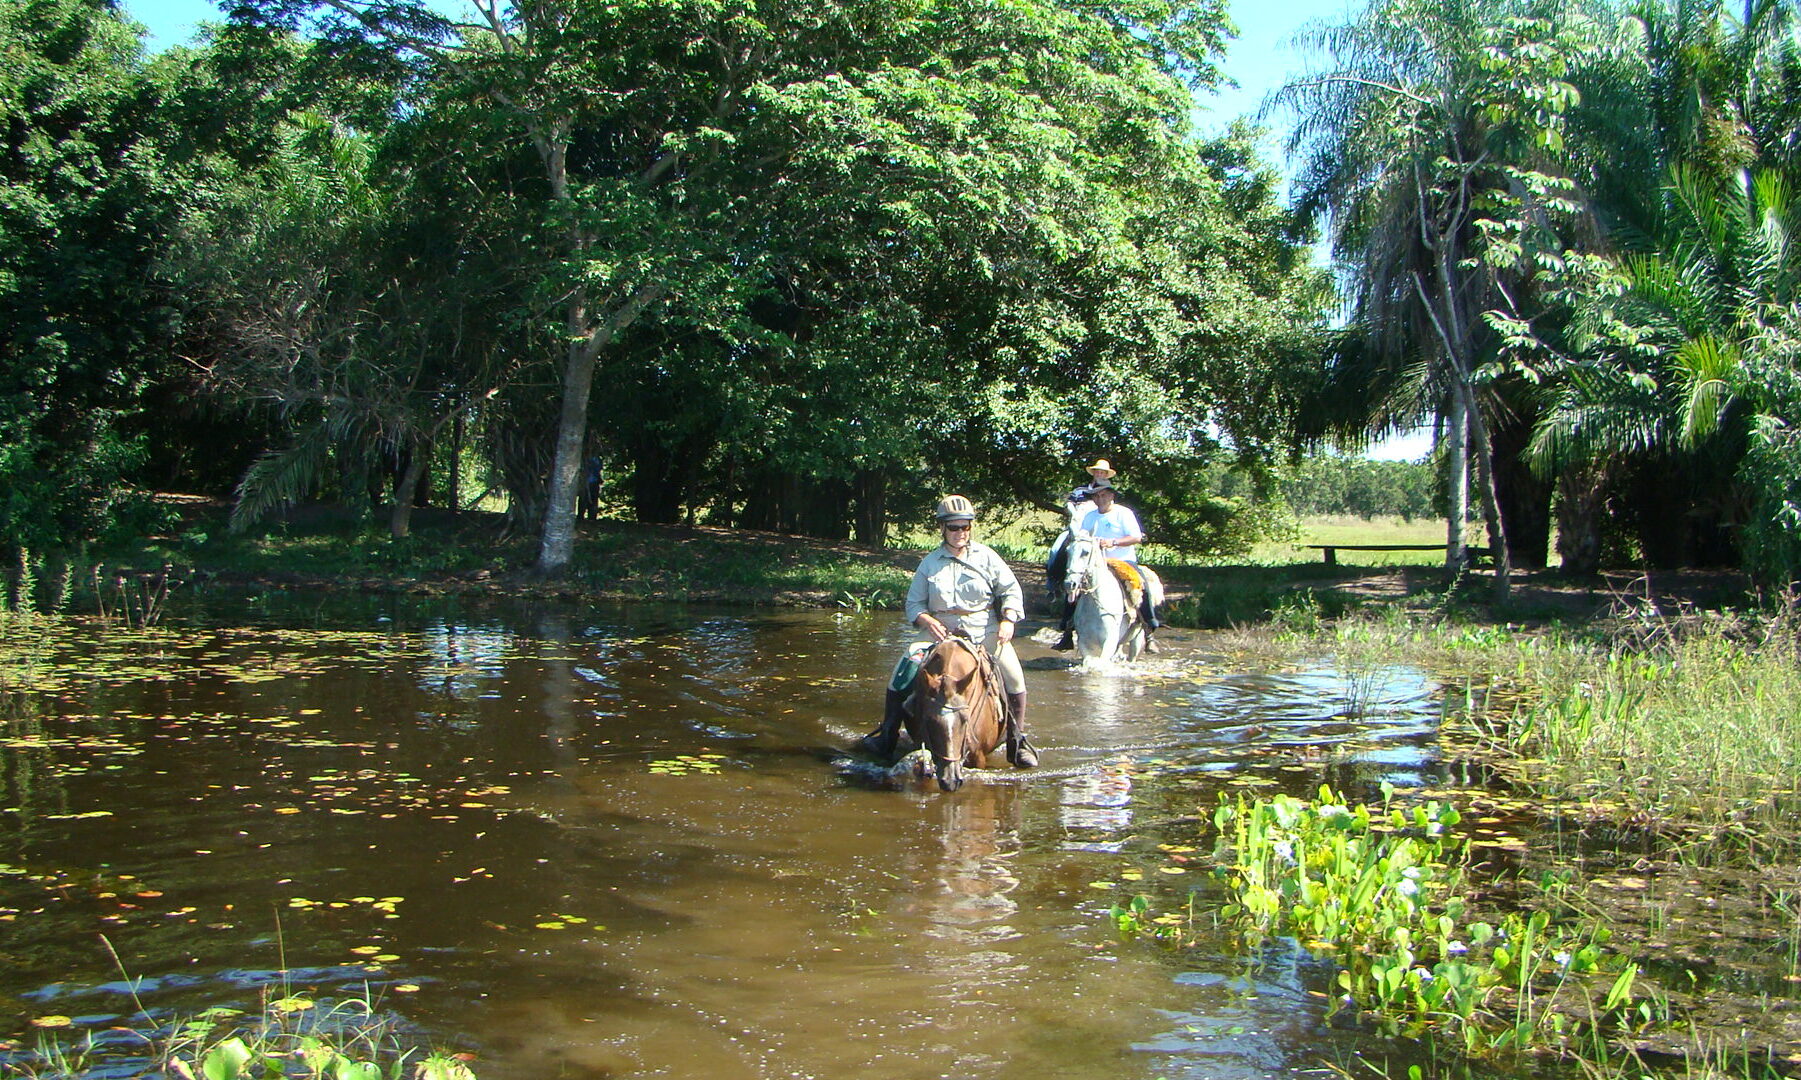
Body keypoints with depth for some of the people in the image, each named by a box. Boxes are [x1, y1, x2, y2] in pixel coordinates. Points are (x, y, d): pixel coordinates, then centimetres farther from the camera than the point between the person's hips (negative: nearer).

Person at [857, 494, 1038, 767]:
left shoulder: (986, 556, 7)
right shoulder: (930, 563, 9)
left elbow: (1011, 590, 8)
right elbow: (914, 602, 10)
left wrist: (1008, 621, -9)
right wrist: (927, 621, -11)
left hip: (986, 633, -1)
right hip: (943, 635, 1)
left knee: (1014, 677, -22)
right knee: (904, 669, -18)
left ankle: (1018, 743, -4)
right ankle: (886, 738, -6)